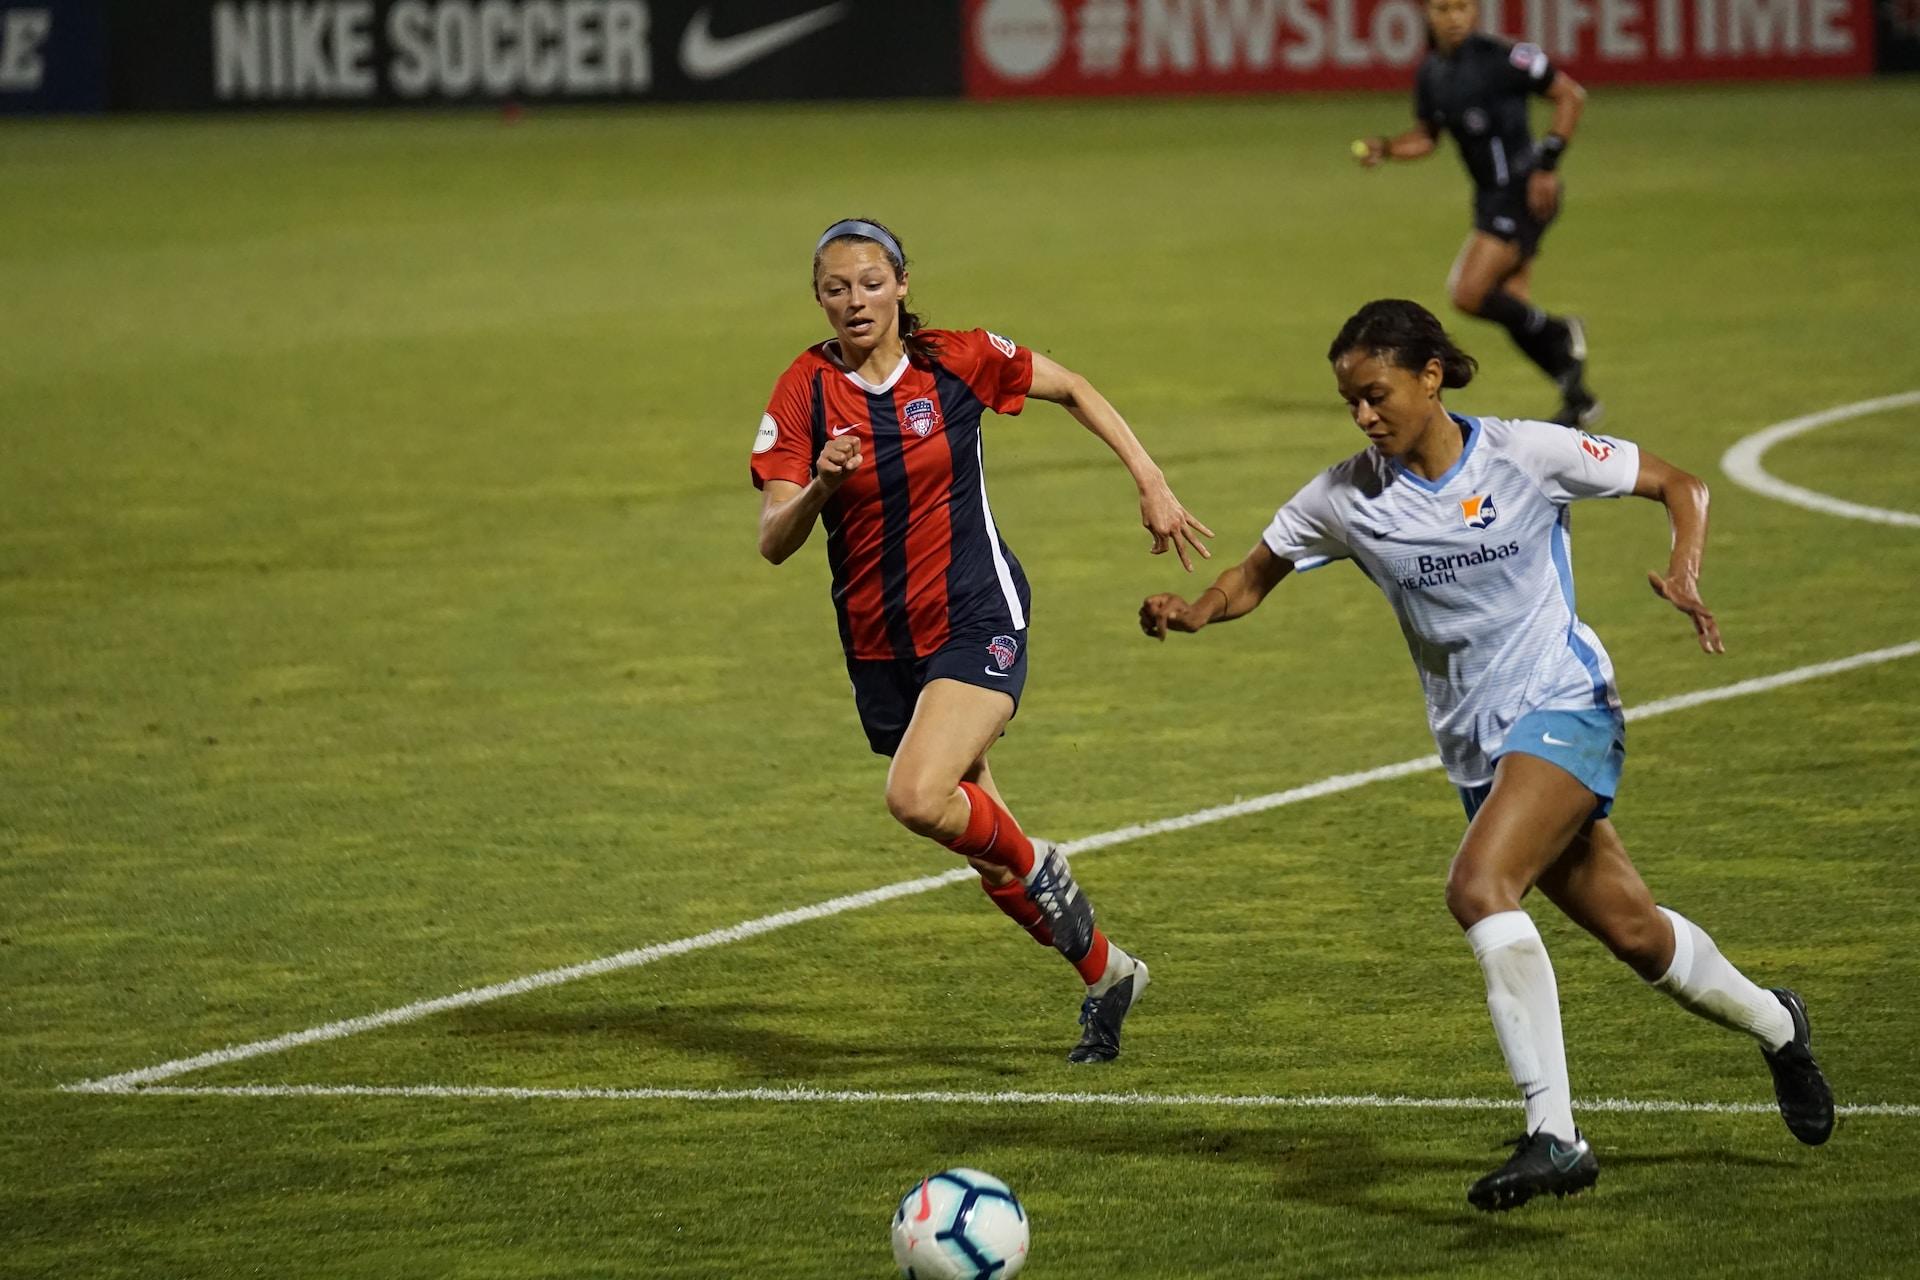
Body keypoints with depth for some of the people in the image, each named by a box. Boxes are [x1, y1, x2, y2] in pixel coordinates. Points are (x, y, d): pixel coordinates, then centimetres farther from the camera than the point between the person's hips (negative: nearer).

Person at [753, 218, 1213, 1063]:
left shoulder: (956, 360, -7)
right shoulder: (804, 392, -6)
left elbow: (1073, 389, 10)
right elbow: (774, 543, -11)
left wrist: (1151, 484, 6)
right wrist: (819, 486, -31)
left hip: (977, 622, -4)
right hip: (879, 643, 4)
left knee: (917, 798, -28)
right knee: (979, 838, 13)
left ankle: (1037, 865, 2)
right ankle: (1105, 974, 34)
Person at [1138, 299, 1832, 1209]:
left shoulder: (1526, 454, -9)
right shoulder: (1347, 498, -1)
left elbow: (1677, 485, 1)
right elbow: (1255, 576, 7)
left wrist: (1684, 571, -18)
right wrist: (1191, 612, -14)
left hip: (1563, 704, -5)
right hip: (1476, 746, 5)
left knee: (1478, 886, -27)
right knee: (1633, 935, 9)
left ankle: (1554, 1135, -26)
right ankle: (1774, 1025, 39)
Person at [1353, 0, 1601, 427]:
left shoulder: (1501, 58, -17)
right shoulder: (1431, 73, 5)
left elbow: (1571, 95, -10)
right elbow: (1425, 136, 18)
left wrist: (1547, 163, -15)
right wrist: (1384, 148, -2)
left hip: (1523, 192, -8)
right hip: (1491, 195, 8)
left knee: (1469, 292, -17)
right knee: (1512, 309, 9)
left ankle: (1559, 335, 4)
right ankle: (1577, 398, 22)